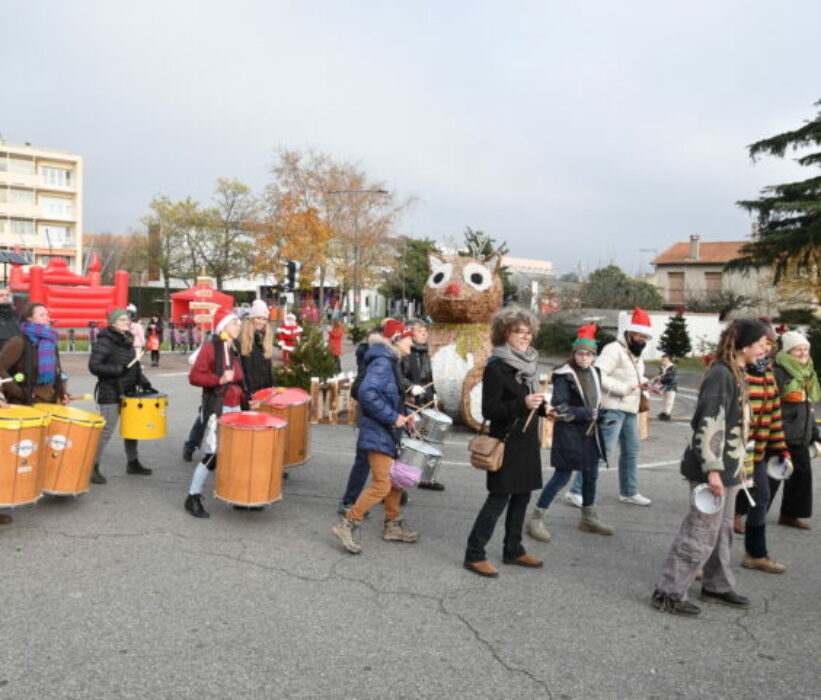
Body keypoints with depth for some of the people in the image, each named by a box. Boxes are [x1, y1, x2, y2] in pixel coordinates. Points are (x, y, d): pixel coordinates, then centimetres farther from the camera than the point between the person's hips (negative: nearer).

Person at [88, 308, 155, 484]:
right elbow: (94, 366, -19)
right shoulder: (105, 342, -12)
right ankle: (93, 467, 3)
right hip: (110, 395, -8)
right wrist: (118, 370, -23)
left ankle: (133, 463, 28)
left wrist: (145, 383, 7)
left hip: (128, 393, 8)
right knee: (106, 431, -6)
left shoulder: (128, 341, 13)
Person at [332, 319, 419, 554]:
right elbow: (367, 393, -31)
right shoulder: (382, 362, -18)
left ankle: (393, 525, 30)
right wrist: (392, 417, -25)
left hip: (387, 432, 10)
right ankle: (346, 525, -3)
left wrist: (401, 415, 8)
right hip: (378, 433, -10)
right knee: (382, 484, -10)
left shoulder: (389, 362, 14)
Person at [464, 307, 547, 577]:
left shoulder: (529, 363, 11)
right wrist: (523, 404, -28)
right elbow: (489, 410, -18)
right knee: (498, 499, -4)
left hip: (527, 443, 8)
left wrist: (542, 407, 5)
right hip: (507, 444, -8)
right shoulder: (495, 367, -15)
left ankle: (513, 550, 26)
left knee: (521, 497, 13)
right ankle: (474, 555, 5)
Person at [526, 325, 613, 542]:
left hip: (590, 433, 8)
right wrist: (589, 414, -14)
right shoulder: (564, 376, -14)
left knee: (591, 475, 16)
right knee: (562, 476, -7)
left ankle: (588, 518, 34)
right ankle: (536, 519, 1)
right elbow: (561, 409, -18)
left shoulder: (595, 373, 8)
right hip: (569, 433, -8)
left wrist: (597, 415, 0)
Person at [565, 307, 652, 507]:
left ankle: (629, 492, 31)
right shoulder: (614, 350, -14)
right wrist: (622, 388, -24)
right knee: (603, 450, -12)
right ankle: (577, 491, -6)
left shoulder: (637, 354, 17)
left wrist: (642, 382, 8)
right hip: (613, 408, -10)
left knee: (631, 451, 17)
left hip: (630, 410, 10)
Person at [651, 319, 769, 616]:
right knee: (701, 532, -4)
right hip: (714, 469, -10)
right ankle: (668, 593, 4)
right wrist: (712, 469, -25)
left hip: (727, 468, 10)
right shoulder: (720, 375, -19)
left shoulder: (735, 374, 12)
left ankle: (717, 586, 33)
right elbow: (709, 424, -24)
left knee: (722, 530, 19)